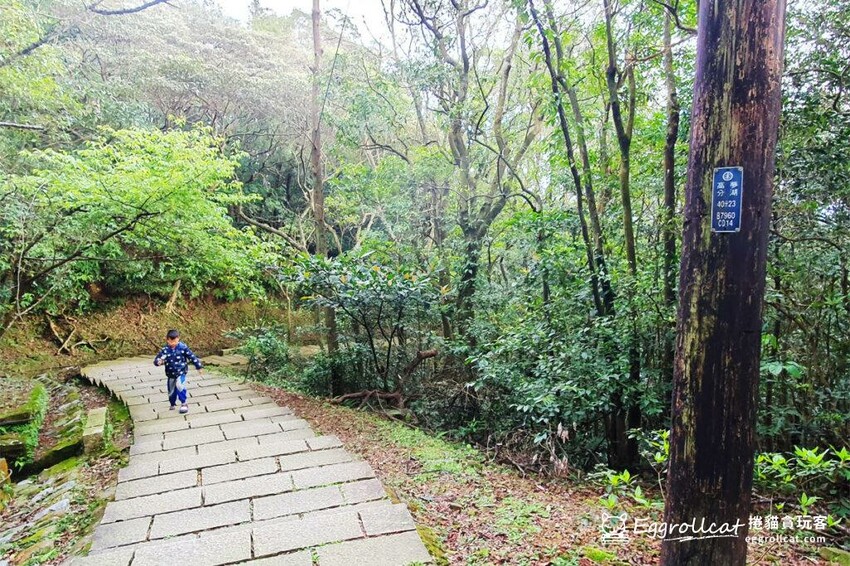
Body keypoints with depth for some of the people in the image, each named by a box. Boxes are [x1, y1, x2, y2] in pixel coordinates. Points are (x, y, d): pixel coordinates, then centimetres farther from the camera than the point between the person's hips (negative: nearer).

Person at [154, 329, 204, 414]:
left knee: (180, 386, -27)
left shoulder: (183, 347, -11)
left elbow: (192, 357, -4)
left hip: (181, 372, -3)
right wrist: (159, 362, -36)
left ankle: (183, 404, -12)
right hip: (170, 374, 3)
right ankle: (172, 405, 42)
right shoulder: (165, 350, -9)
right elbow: (156, 360, -10)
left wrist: (199, 367, -1)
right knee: (171, 391, 16)